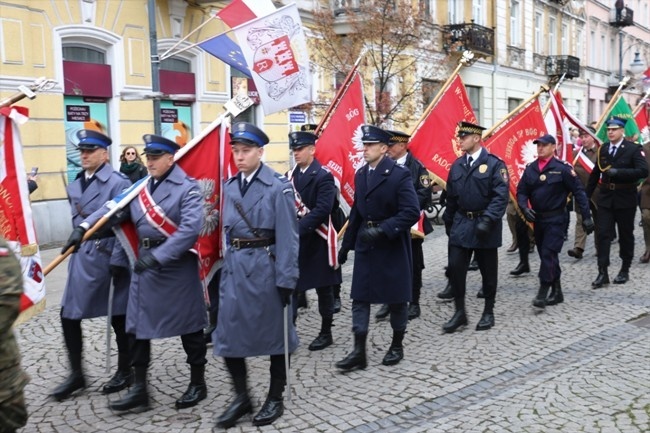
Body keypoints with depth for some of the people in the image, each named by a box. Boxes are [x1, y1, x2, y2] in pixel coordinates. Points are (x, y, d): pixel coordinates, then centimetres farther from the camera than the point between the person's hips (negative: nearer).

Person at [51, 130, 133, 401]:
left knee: (119, 316, 6)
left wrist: (118, 260, -18)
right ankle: (76, 374, 19)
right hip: (83, 256, 7)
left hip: (109, 254, -7)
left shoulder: (118, 182, -10)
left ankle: (125, 371, 22)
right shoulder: (75, 185, 12)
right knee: (69, 315, 5)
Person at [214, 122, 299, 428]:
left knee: (273, 332, 8)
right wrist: (228, 263, 12)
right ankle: (241, 397, 24)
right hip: (234, 266, 6)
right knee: (228, 332, 6)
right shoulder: (230, 186, 8)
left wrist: (286, 279, -14)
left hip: (266, 267, -5)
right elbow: (227, 230, 13)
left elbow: (287, 237, -12)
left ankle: (275, 399, 24)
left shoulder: (278, 187, -10)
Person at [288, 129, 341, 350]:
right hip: (294, 240, 6)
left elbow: (322, 210, -21)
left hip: (316, 242, -6)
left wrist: (298, 228, -27)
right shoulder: (292, 175, 10)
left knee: (323, 288, 8)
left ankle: (326, 333, 21)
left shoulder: (323, 176, -12)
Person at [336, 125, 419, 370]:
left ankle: (397, 346, 26)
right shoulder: (360, 174, 8)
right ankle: (359, 352, 7)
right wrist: (347, 244, 13)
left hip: (393, 246, -6)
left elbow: (411, 212, -19)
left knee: (396, 298, 8)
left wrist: (382, 230, -26)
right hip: (365, 245, 6)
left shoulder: (399, 175, -13)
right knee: (360, 297, 2)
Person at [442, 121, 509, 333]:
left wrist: (488, 220, -24)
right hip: (461, 224, 4)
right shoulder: (457, 165, 9)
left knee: (488, 270, 8)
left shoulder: (494, 164, -8)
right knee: (455, 267, -2)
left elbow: (501, 196, -15)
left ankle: (488, 312, 23)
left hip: (484, 225, -4)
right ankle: (460, 312, 11)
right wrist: (448, 222, 16)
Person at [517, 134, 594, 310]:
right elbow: (521, 191, 8)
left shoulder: (562, 168, -9)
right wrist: (524, 207, -12)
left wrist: (586, 217, -10)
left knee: (548, 254, -11)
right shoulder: (530, 168, 5)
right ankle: (557, 292, 24)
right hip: (537, 218, 6)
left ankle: (542, 293, -6)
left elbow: (578, 192, -8)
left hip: (555, 218, -6)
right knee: (546, 255, 12)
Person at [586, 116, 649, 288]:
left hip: (625, 199, -3)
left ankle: (625, 270, 23)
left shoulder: (634, 149, -7)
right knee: (603, 234, -4)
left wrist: (618, 172, -26)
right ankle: (603, 273, -3)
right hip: (605, 198, 3)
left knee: (626, 235, 9)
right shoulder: (603, 149, 7)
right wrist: (587, 195, 13)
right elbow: (595, 173, 13)